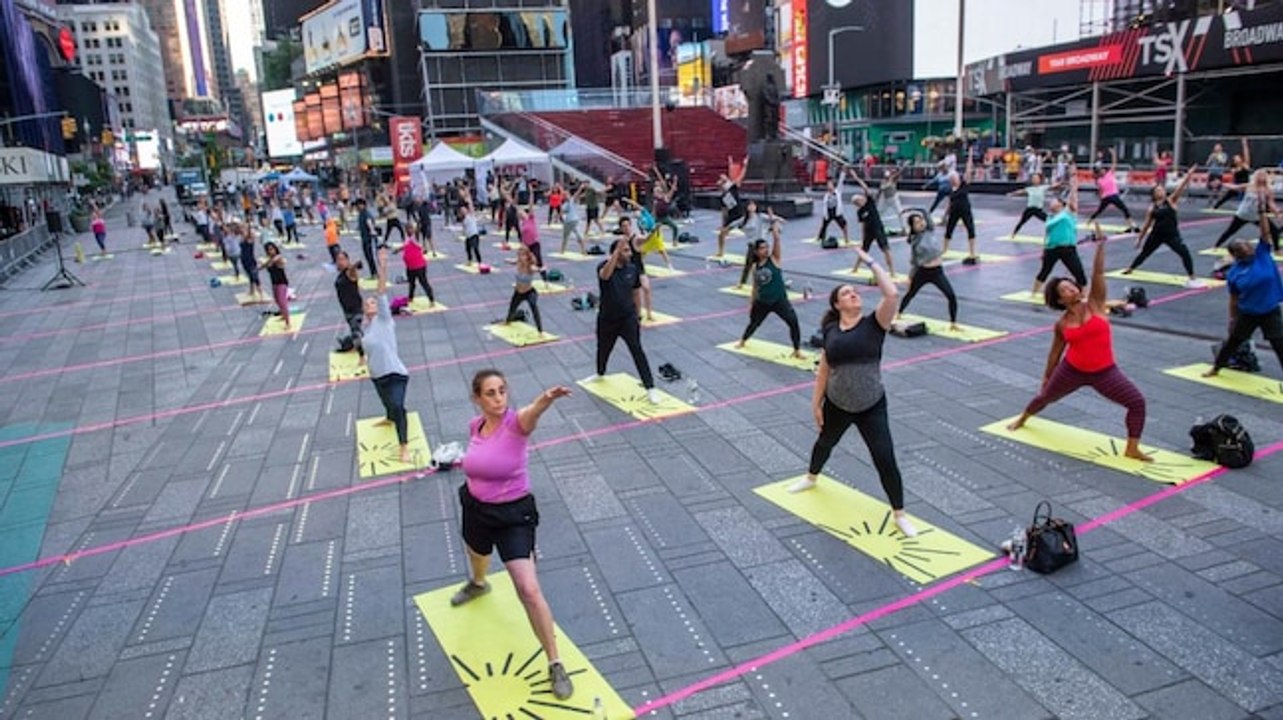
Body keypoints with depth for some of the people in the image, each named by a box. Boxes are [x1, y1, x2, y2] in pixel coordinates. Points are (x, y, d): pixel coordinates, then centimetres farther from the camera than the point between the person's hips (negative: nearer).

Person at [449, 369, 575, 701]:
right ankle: (478, 584, 73)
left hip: (514, 513, -6)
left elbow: (532, 412, -51)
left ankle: (555, 664, 1)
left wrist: (547, 398, -71)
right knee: (477, 557, 34)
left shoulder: (516, 422, -24)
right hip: (476, 509, 6)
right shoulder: (475, 426, -7)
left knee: (529, 590, -14)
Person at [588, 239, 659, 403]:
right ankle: (600, 373, 53)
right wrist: (617, 250, -48)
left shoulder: (632, 268, -4)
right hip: (607, 319, 0)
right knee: (603, 349, 21)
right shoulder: (604, 266, -16)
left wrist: (637, 315, 11)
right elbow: (605, 275, -42)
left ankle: (650, 388, -7)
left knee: (637, 350, -11)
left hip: (628, 318, 0)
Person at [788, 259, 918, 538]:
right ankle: (811, 477, 59)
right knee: (825, 442, 28)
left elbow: (891, 294, -25)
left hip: (872, 407, -3)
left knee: (886, 460, -6)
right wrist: (816, 402, 4)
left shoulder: (873, 325, -10)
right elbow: (824, 369, 4)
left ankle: (899, 514, 14)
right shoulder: (831, 331, -2)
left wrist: (870, 262, -17)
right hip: (836, 405, 3)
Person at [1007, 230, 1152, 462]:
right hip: (1072, 370, 1)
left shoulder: (1095, 304, -6)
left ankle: (1132, 449, -1)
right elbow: (1055, 352, 8)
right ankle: (1022, 419, 53)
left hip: (1104, 372, 0)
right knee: (1045, 396, 20)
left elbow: (1098, 273, -17)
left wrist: (1100, 244, -25)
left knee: (1137, 402, -14)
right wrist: (1047, 376, 12)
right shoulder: (1062, 324, -4)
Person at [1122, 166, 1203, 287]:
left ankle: (1192, 279, -2)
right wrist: (1139, 239, 14)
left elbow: (1180, 188, -15)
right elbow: (1146, 226, 11)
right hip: (1156, 235, 2)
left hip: (1172, 235, -2)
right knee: (1145, 253, 16)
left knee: (1185, 253, -12)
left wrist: (1188, 176, -28)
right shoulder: (1152, 208, 3)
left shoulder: (1171, 201, 1)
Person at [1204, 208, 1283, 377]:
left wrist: (1262, 211, -20)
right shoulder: (1233, 273, -8)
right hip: (1247, 313, 1)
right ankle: (1216, 368, 35)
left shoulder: (1261, 254, -7)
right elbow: (1234, 299, -1)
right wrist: (1233, 319, 2)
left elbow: (1265, 233, -16)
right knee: (1233, 341, 16)